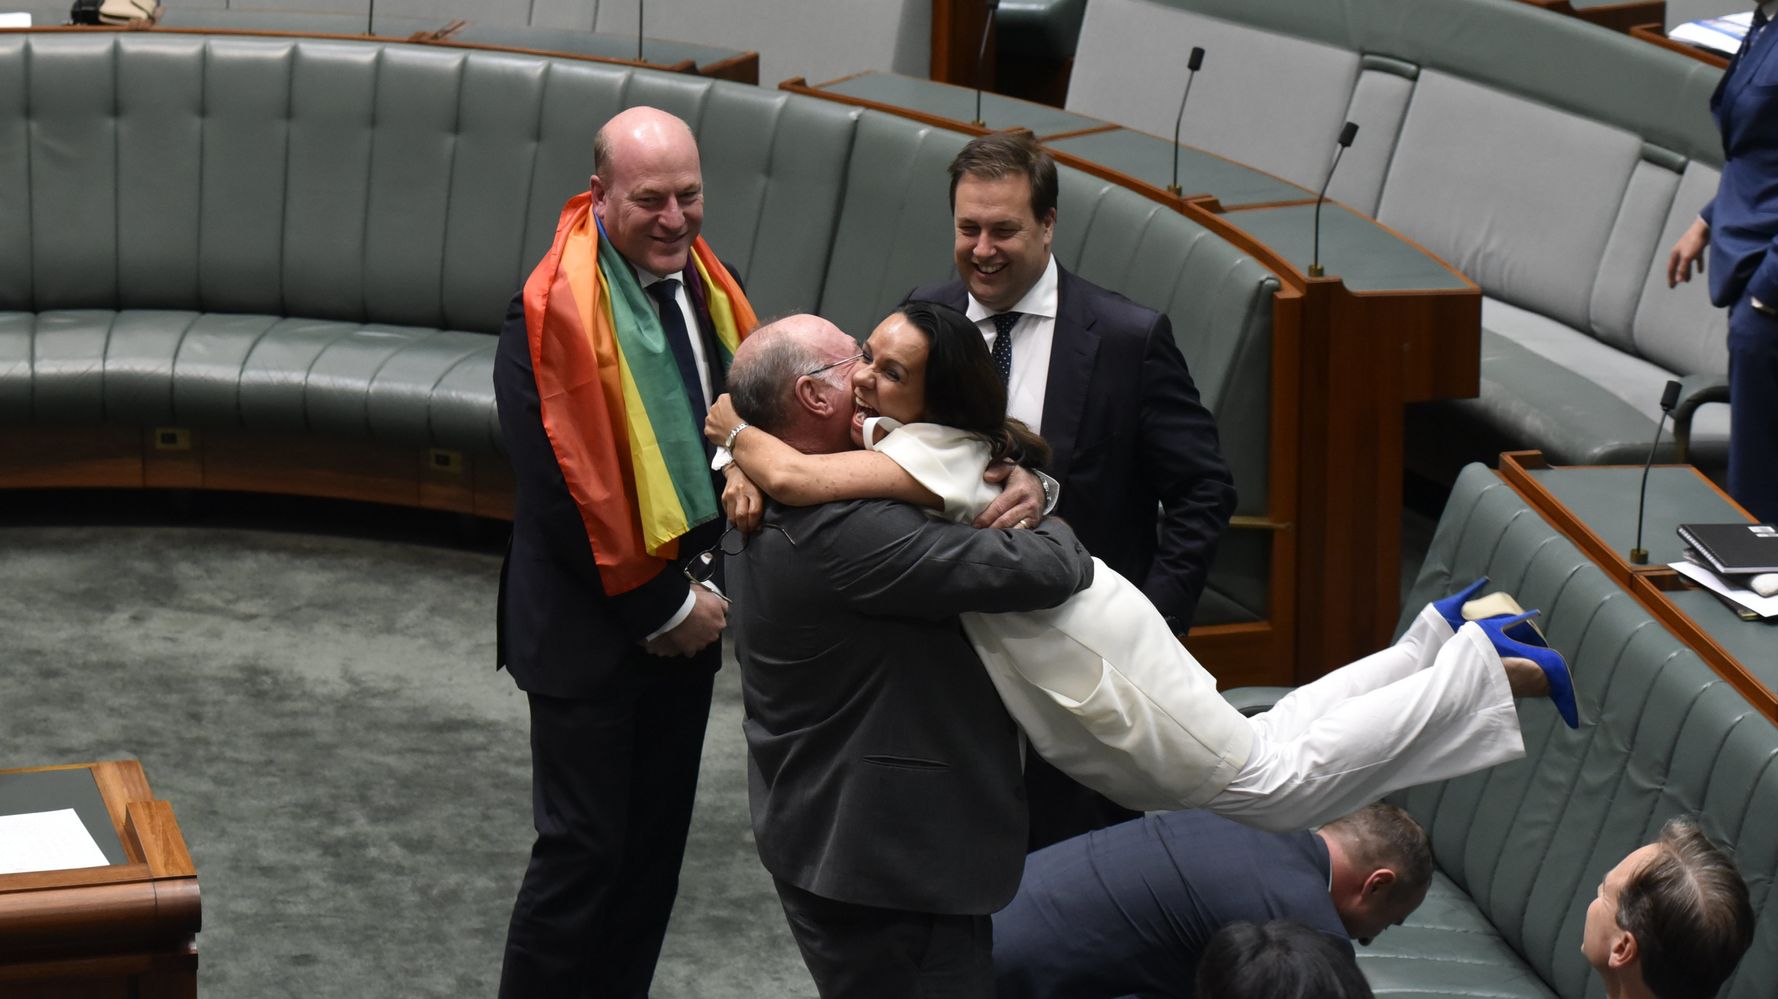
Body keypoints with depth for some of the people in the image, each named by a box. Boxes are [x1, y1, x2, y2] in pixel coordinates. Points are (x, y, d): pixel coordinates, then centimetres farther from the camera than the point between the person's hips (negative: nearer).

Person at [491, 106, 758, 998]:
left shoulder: (705, 287, 4)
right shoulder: (553, 313, -18)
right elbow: (562, 490, -20)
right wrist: (659, 608, -14)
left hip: (686, 614, 7)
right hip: (591, 623, -7)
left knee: (654, 843, 14)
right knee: (583, 851, -3)